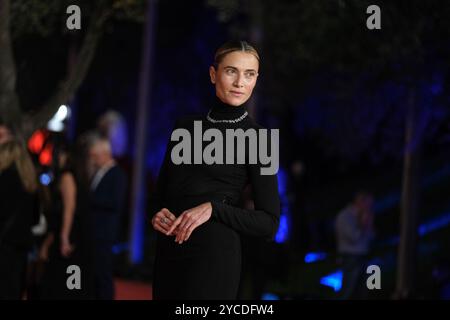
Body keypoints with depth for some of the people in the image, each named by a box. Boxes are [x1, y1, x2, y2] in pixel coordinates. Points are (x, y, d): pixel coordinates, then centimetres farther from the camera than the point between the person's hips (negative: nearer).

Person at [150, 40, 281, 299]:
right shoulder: (186, 127, 11)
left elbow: (269, 222, -6)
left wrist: (213, 208, -17)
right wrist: (157, 214, -4)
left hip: (213, 256, -5)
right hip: (167, 254, 5)